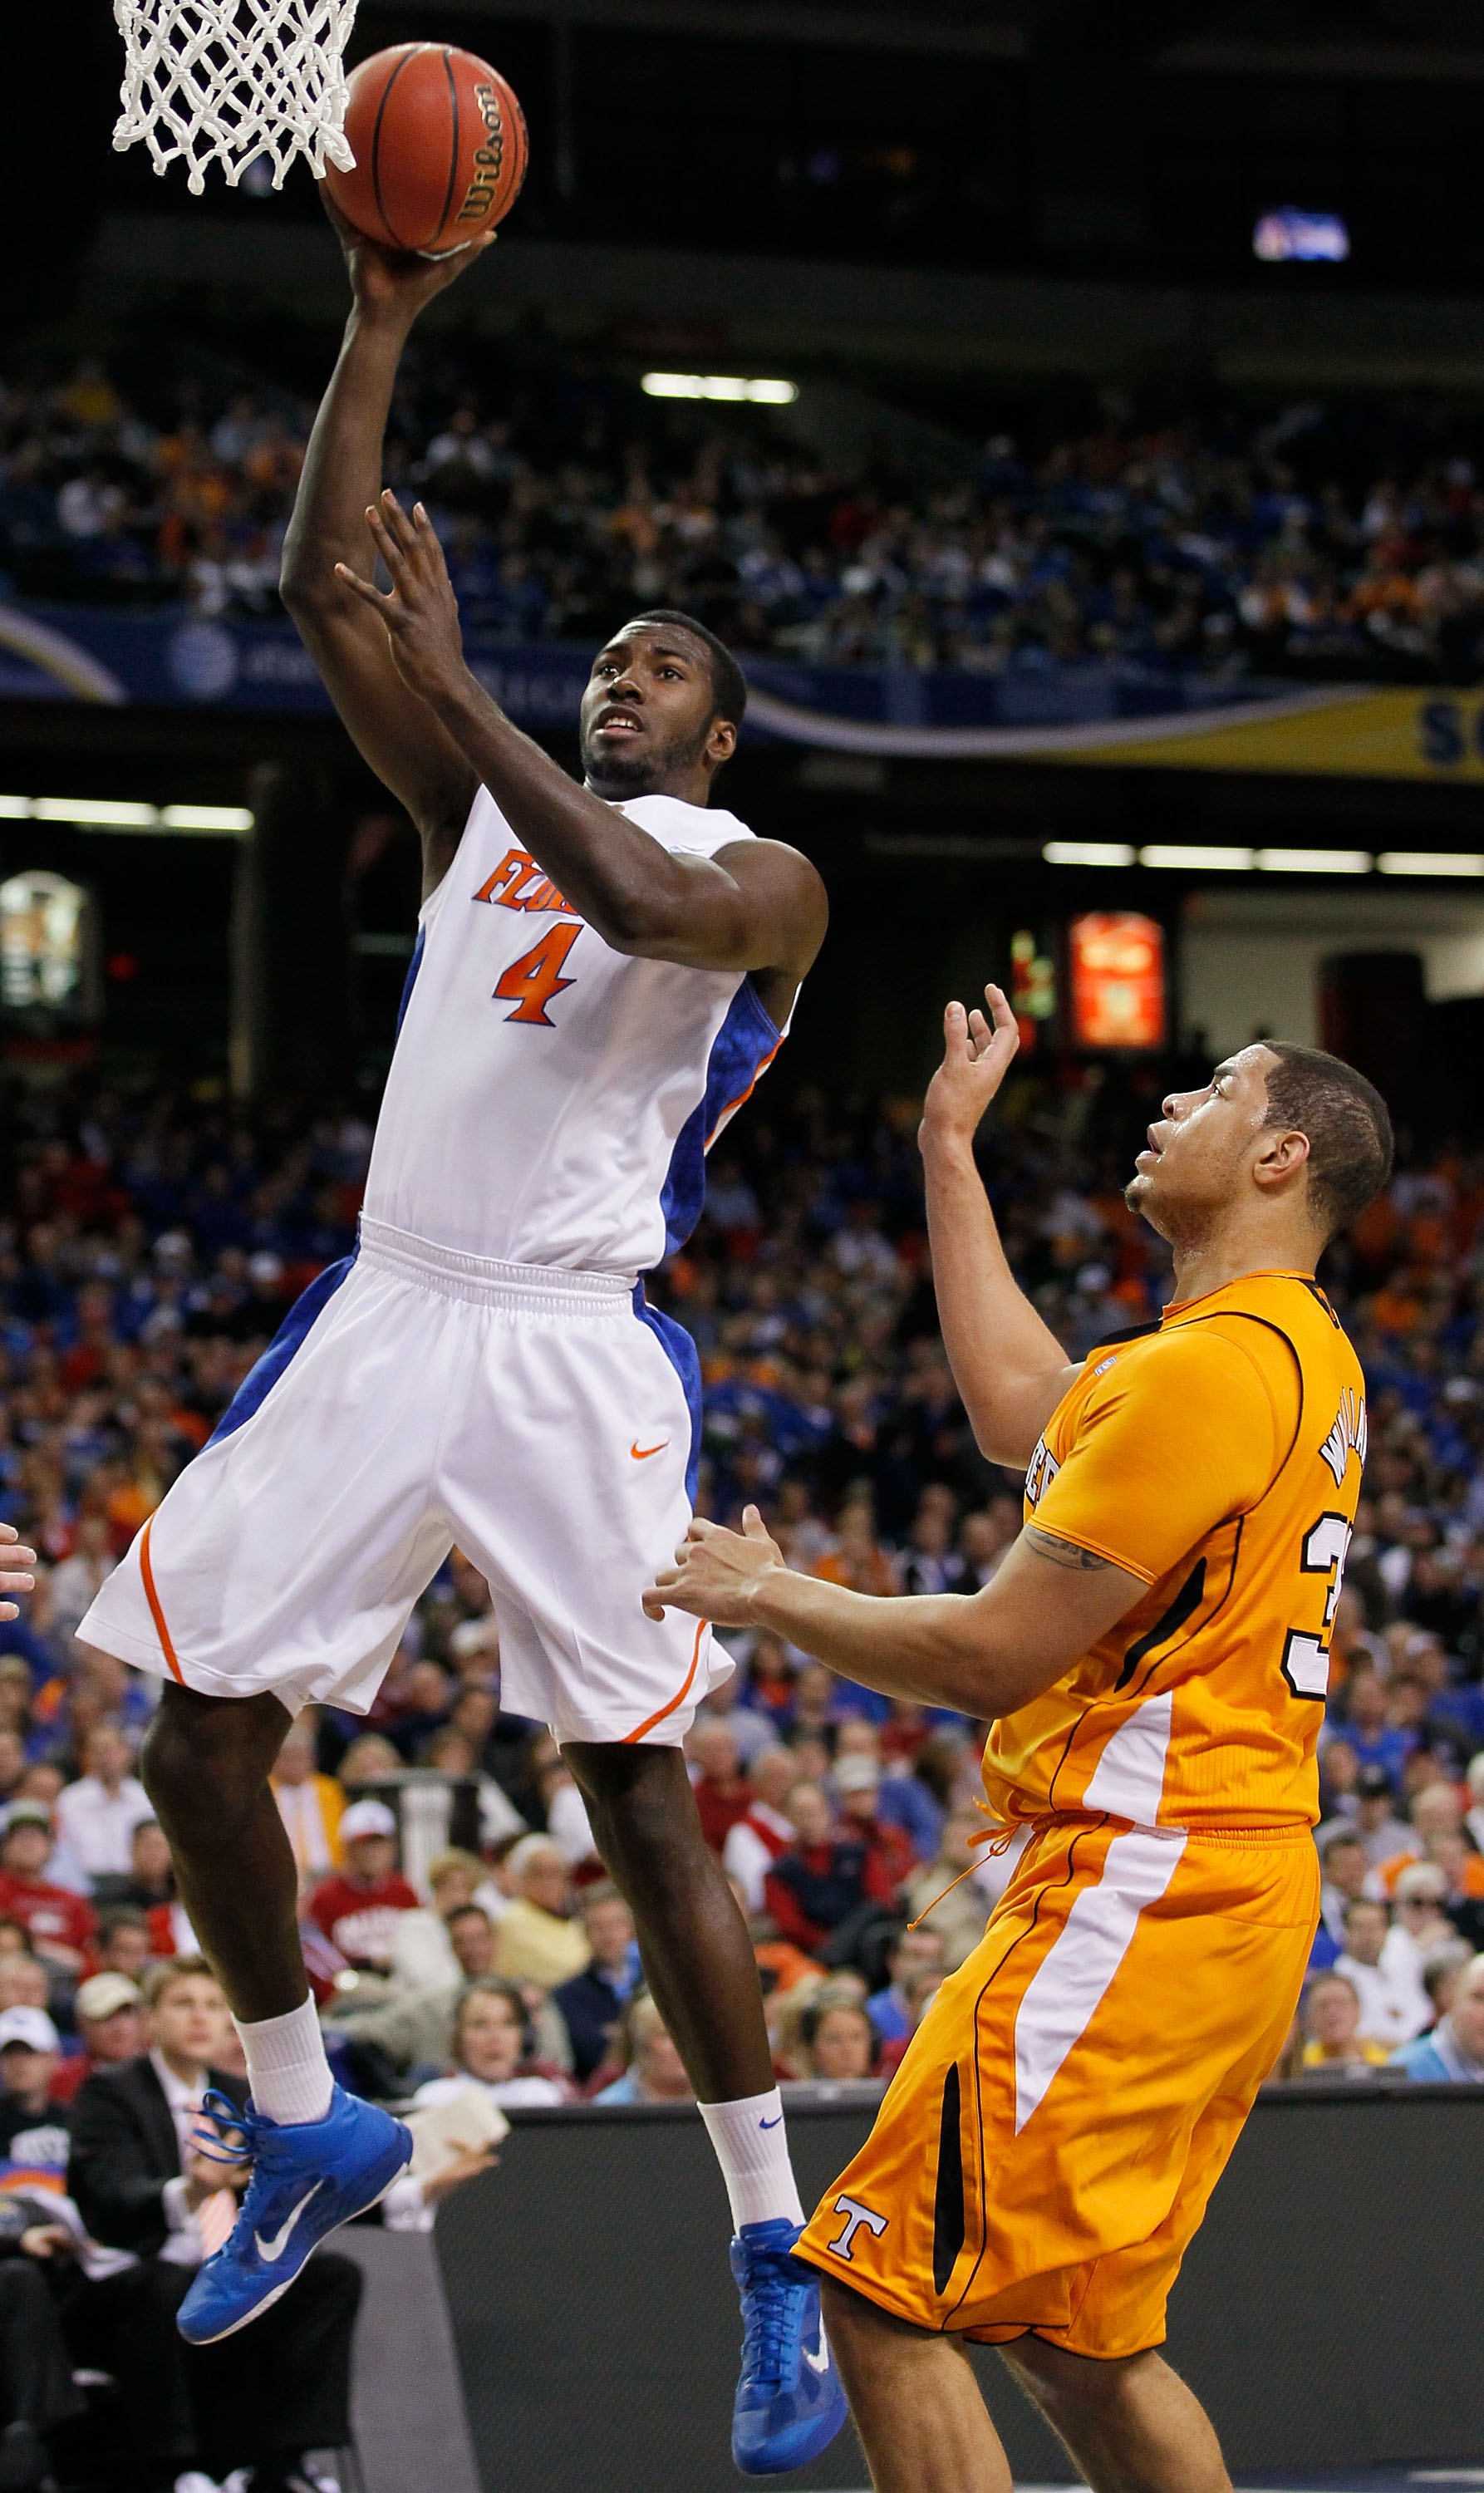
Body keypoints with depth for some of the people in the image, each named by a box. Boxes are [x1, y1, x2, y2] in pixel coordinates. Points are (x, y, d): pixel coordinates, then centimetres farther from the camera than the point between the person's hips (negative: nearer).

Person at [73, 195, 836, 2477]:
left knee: (640, 1790, -8)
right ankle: (309, 2131, 22)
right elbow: (319, 583, 9)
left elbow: (640, 902, -23)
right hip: (387, 1319, 6)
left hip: (574, 1351, -6)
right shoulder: (482, 806, 17)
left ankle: (776, 2259, 0)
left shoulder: (761, 878, 2)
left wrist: (450, 676, -22)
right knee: (199, 1729, 2)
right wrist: (386, 320, 2)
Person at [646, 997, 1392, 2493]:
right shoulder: (1302, 1353, 16)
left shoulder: (1212, 1364, -16)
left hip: (1139, 1887, -10)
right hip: (1231, 1898, 10)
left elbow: (996, 1656, -16)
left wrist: (772, 1597, 0)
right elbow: (1019, 1414, 30)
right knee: (1077, 2340, 17)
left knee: (885, 2298, -10)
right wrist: (949, 1149, 35)